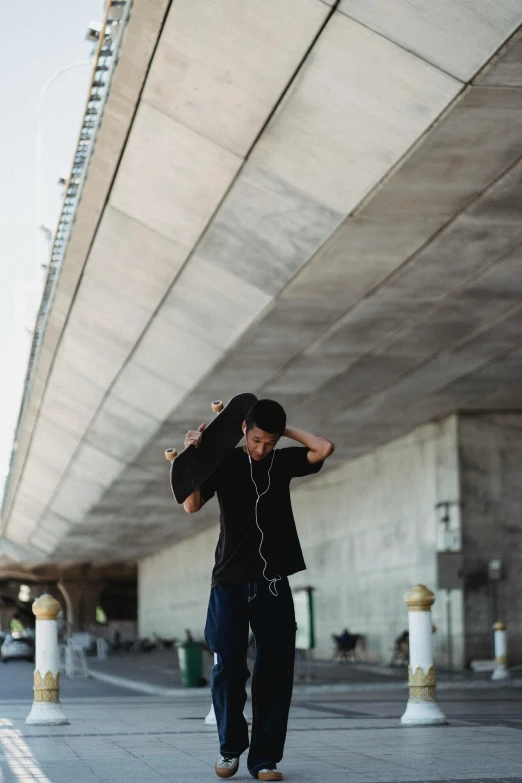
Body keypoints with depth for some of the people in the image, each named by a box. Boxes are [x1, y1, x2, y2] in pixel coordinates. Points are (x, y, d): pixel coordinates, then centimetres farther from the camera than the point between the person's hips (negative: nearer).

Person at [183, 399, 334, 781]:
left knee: (275, 671, -2)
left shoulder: (284, 462, 9)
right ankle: (230, 745, 15)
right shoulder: (224, 462, 4)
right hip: (230, 581, -1)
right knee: (229, 666, -6)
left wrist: (286, 429, 0)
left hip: (273, 583, 2)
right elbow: (192, 505, -8)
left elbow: (324, 448, -7)